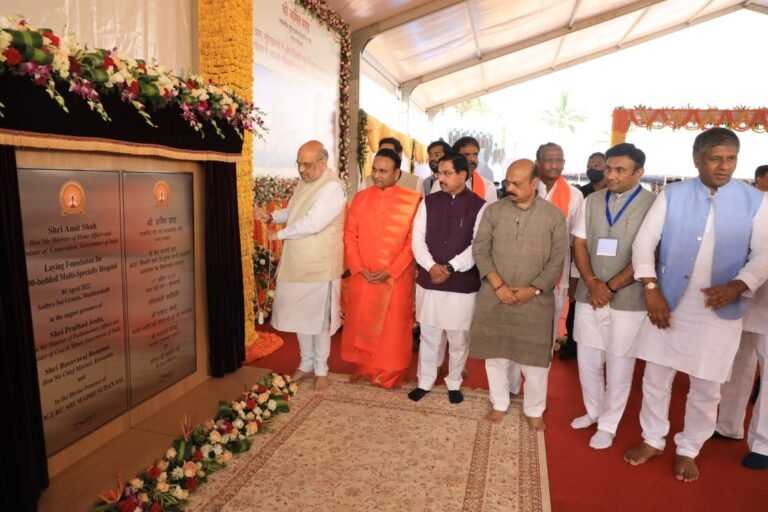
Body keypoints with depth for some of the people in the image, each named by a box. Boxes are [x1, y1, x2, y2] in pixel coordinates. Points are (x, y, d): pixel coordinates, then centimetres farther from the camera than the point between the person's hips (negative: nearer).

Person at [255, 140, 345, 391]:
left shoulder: (333, 187, -19)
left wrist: (280, 234, -13)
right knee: (299, 316, 16)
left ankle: (321, 369, 25)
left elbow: (312, 224, -26)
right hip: (296, 263, 8)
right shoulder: (304, 183, 9)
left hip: (319, 267, -8)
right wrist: (271, 216, 4)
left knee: (318, 319, 7)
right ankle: (306, 364, 34)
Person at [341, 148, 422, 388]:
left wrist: (391, 271, -13)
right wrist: (359, 268, -7)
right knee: (360, 323, 12)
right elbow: (350, 236, 4)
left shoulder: (412, 200, -6)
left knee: (392, 326, 7)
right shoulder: (360, 198, 4)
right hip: (363, 276, 3)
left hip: (397, 277, -3)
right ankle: (363, 367, 33)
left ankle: (389, 373, 25)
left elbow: (414, 241, -7)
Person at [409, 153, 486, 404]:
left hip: (463, 284, -2)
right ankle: (425, 381, 30)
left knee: (458, 338, 11)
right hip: (429, 280, 3)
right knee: (428, 335, 13)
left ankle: (454, 383, 31)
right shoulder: (428, 202, 5)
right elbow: (418, 238, 1)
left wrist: (451, 267, -17)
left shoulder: (479, 206, -4)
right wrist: (431, 266, -14)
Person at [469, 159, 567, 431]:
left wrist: (533, 289, -11)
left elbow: (558, 259, -2)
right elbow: (480, 249, -3)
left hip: (535, 300, -1)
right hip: (493, 296, 1)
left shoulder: (554, 215, -1)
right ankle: (499, 403, 32)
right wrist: (498, 285, -12)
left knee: (535, 357, 7)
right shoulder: (493, 210, 0)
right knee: (495, 353, 12)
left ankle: (534, 410, 29)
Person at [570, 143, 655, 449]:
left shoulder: (653, 205, -8)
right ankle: (593, 411, 37)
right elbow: (579, 244, 5)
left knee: (619, 367, 8)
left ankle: (608, 425, 27)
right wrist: (592, 282, -9)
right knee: (587, 362, 14)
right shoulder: (592, 201, 7)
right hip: (589, 295, 4)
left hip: (628, 300, -4)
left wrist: (611, 287, -13)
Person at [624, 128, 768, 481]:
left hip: (720, 311, 0)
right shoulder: (671, 195, -2)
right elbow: (644, 242, -5)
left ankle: (688, 450, 31)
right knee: (655, 377, 11)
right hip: (667, 303, 0)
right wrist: (651, 289, -16)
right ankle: (653, 440, 31)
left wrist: (738, 286, -21)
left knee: (705, 388, 11)